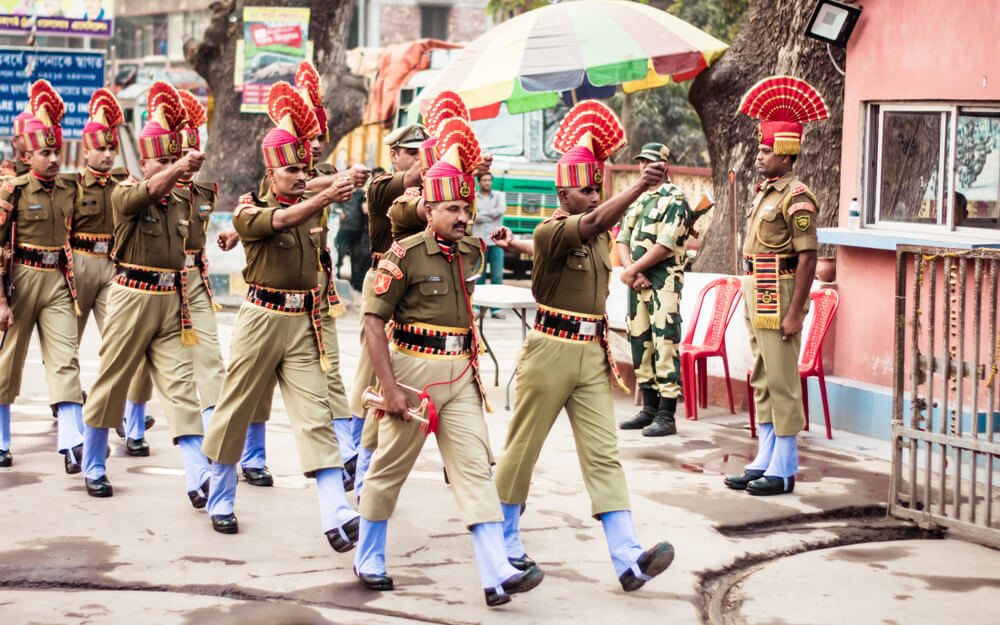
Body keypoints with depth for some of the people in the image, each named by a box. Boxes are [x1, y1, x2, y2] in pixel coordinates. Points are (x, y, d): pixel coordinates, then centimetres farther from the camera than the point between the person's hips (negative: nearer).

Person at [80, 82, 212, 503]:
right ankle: (93, 468, 23)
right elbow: (149, 191, -31)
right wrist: (179, 168, -46)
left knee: (181, 388, -4)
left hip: (172, 304, 4)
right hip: (133, 299, -4)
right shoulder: (125, 194, -7)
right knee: (110, 385, 6)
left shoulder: (181, 202, 11)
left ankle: (199, 480, -10)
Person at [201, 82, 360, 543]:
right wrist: (327, 196, -40)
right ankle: (220, 501, 28)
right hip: (262, 319, -3)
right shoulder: (249, 211, -9)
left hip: (305, 324, 3)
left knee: (315, 415, -5)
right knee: (235, 410, 9)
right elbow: (282, 219, -26)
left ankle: (336, 516, -12)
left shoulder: (312, 207, 11)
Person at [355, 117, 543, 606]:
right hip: (413, 370, -5)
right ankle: (368, 561, 26)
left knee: (475, 466, -3)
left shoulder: (471, 252, 9)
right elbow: (373, 323, -12)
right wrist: (390, 388, -17)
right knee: (389, 468, 7)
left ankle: (497, 574, -9)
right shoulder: (405, 255, -10)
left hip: (461, 374, 5)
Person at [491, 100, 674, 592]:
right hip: (550, 351, -6)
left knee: (603, 454, -2)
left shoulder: (601, 237, 11)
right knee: (522, 449, 6)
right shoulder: (550, 232, -14)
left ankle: (629, 561, -10)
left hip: (592, 355, 6)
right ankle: (505, 542, 25)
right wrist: (639, 187, -42)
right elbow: (591, 223, -32)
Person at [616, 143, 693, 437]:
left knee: (665, 345, -9)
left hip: (664, 282, -8)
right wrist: (631, 271, -7)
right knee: (640, 343, 11)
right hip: (637, 283, 8)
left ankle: (667, 416, -8)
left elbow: (664, 247, -16)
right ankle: (649, 409, 20)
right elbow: (623, 240, 11)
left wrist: (631, 270, -11)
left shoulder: (674, 200, -8)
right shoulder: (637, 199, 16)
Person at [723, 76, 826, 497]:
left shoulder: (796, 198, -14)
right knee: (762, 382, 13)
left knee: (782, 384, -4)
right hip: (758, 299, 10)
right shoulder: (764, 191, 14)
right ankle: (765, 462, 21)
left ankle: (783, 471, 2)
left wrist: (795, 313, -21)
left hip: (779, 298, -10)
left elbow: (807, 258, -18)